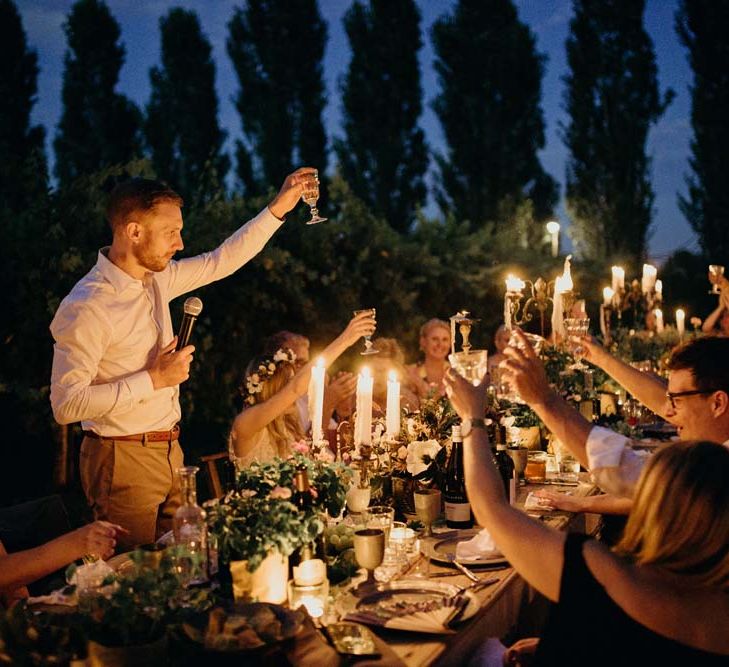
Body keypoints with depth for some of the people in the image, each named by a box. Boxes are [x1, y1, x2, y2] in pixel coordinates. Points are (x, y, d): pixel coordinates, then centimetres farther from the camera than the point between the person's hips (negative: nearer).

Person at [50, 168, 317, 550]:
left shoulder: (156, 279, 4)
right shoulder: (85, 307, -20)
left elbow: (221, 261, 16)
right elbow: (66, 405, -24)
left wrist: (278, 209, 10)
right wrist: (153, 379, -22)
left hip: (168, 452, 8)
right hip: (124, 460, -8)